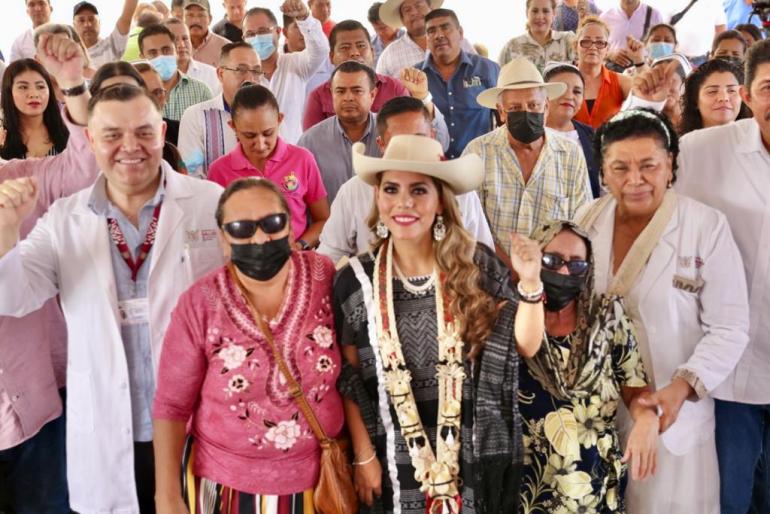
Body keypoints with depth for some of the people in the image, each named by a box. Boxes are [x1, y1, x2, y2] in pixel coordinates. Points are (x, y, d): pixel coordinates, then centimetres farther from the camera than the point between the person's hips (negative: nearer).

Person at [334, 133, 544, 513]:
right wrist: (364, 454, -2)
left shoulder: (477, 265, -7)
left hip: (475, 451, 1)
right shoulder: (355, 281, -7)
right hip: (396, 456, 0)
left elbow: (525, 345, -4)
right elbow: (348, 378, -1)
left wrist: (530, 282, -18)